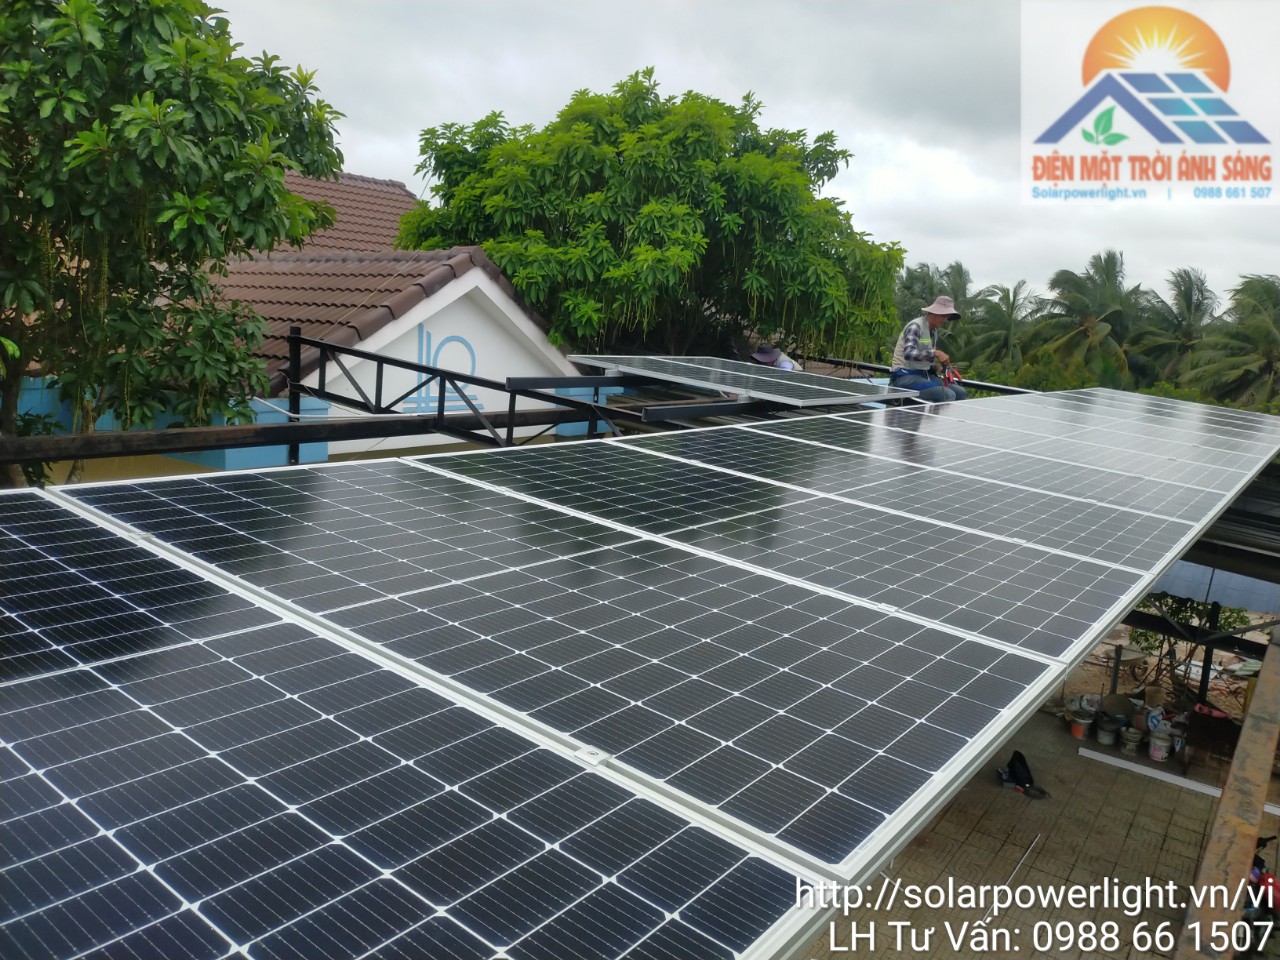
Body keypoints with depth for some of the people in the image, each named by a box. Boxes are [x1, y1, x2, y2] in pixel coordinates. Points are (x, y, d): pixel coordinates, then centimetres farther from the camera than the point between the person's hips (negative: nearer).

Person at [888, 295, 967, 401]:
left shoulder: (934, 331, 13)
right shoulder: (915, 326, -12)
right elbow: (909, 354, -29)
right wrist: (935, 353, -36)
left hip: (923, 375, 9)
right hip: (905, 377, -9)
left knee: (960, 392, -5)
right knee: (948, 395, -25)